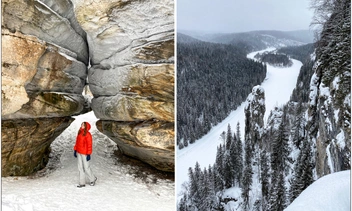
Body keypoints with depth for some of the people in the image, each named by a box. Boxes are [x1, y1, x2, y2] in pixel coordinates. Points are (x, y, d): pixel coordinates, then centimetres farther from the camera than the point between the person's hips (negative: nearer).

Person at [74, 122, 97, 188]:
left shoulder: (87, 134, -16)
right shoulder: (79, 133, 6)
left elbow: (89, 145, -17)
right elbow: (77, 142, 14)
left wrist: (88, 154, -18)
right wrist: (75, 150, 13)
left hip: (85, 153, -8)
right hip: (79, 152, 8)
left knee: (86, 167, 2)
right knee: (80, 168, 11)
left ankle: (92, 179, 25)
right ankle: (82, 183, 19)